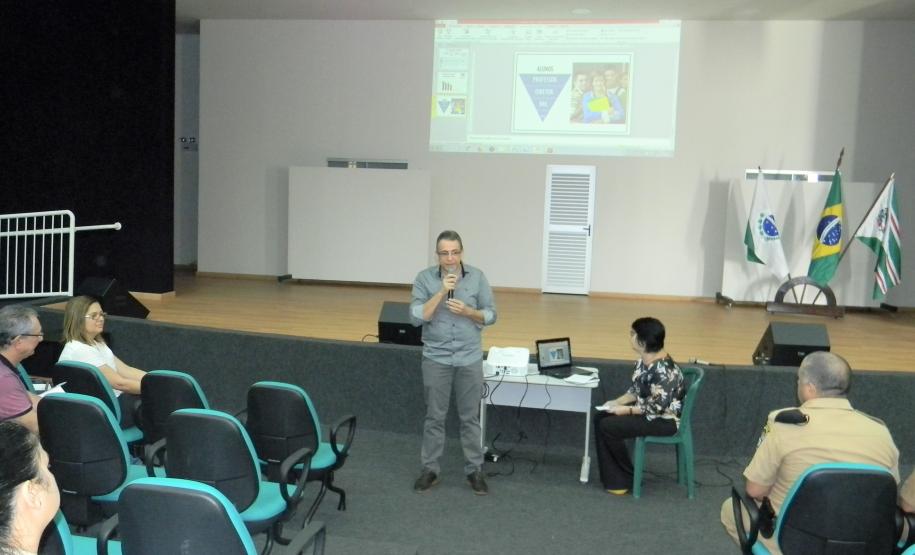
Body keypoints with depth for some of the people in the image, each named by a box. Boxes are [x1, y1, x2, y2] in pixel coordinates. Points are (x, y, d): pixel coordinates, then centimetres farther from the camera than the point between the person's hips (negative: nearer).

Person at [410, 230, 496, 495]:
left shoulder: (477, 277, -2)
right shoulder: (424, 278, -6)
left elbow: (490, 315, 1)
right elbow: (417, 317, -14)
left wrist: (466, 310, -17)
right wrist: (442, 292, -21)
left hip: (470, 358, 1)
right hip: (436, 358, -1)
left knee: (470, 417, 8)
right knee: (434, 417, 8)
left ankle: (474, 470, 20)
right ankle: (430, 469, 20)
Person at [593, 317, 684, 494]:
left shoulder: (663, 369, -28)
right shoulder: (643, 361, 2)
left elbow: (658, 407, -26)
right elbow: (636, 390, 13)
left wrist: (627, 410, -21)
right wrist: (617, 402, -3)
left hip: (665, 420, -10)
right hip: (647, 411, 10)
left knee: (608, 427, -16)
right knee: (601, 418, 0)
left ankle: (626, 479, 3)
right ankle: (613, 478, 2)